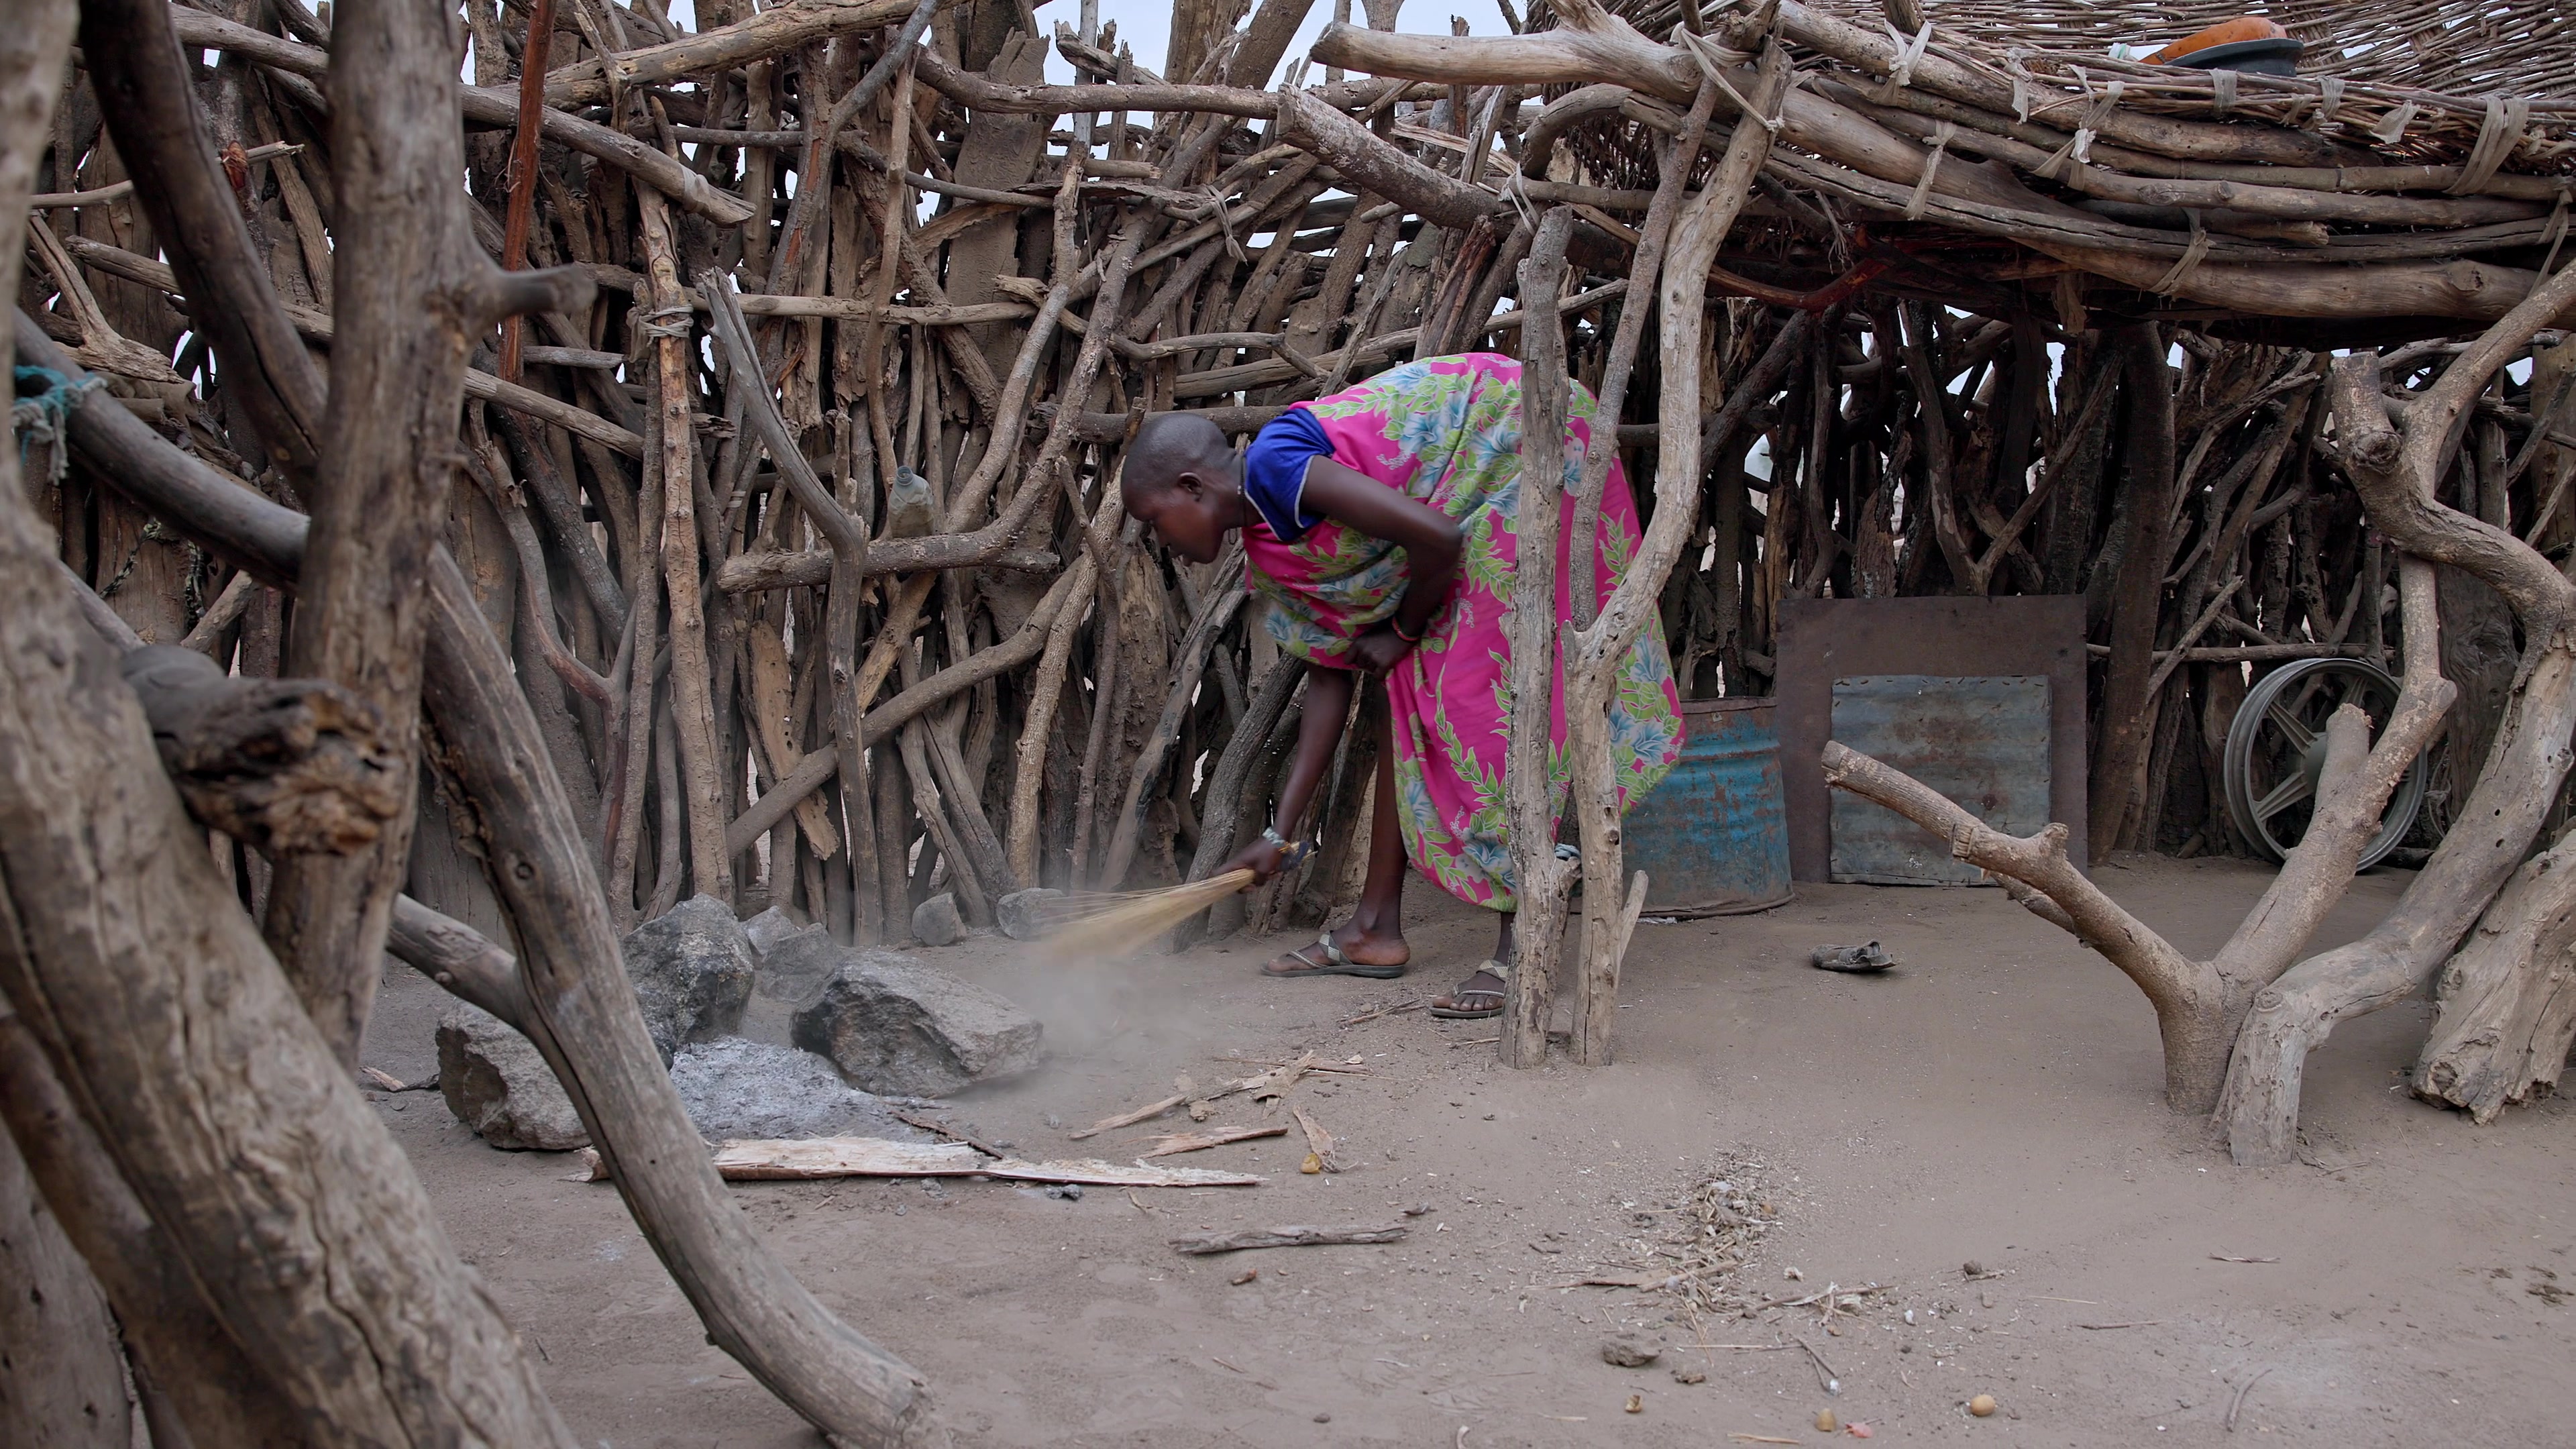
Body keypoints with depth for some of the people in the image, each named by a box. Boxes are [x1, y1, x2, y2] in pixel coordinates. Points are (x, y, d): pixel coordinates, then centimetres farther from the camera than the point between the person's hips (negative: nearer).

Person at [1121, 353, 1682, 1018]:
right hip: (1480, 499, 10)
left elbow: (1436, 539, -28)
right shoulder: (1269, 546, 6)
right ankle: (1376, 928, 14)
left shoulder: (1273, 463, -22)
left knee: (1492, 695, -15)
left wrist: (1403, 632, -8)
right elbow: (1331, 675, 9)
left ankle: (1519, 949, -12)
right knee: (1409, 689, 8)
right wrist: (1280, 834, 10)